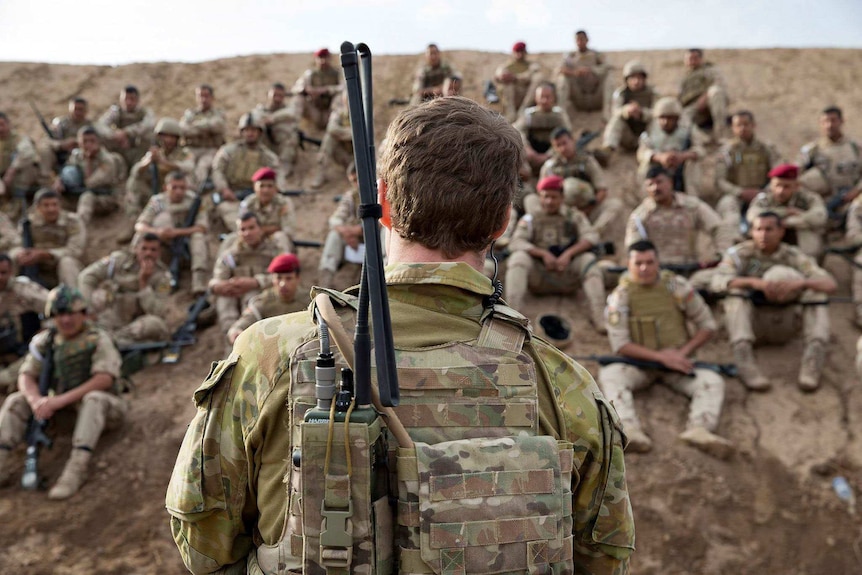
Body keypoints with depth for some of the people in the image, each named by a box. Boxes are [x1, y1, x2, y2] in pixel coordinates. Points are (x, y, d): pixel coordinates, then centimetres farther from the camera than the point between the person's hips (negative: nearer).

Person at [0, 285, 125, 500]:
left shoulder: (98, 339, -11)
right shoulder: (44, 341, 4)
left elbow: (104, 378, -22)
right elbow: (26, 376, 0)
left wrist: (62, 400, -29)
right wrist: (35, 400, -24)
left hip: (104, 408, -5)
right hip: (60, 407, 5)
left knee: (94, 399, -37)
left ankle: (77, 468, -45)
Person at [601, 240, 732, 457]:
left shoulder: (676, 286, -3)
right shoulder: (620, 295, -6)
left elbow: (708, 325, 2)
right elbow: (620, 344, -11)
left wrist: (683, 352, -12)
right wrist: (661, 356, -21)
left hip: (678, 361, 1)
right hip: (639, 363, -1)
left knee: (712, 381, -25)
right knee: (609, 374, -30)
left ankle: (699, 429, -47)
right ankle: (629, 429, -51)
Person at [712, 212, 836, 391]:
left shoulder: (793, 255, -1)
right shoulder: (740, 253, -6)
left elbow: (830, 284, -13)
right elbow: (718, 282, -25)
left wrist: (799, 283, -35)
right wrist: (755, 283, -41)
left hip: (783, 324, 2)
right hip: (750, 322, -2)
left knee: (815, 290, -15)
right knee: (736, 288, -26)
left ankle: (813, 356, -29)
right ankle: (743, 358, -42)